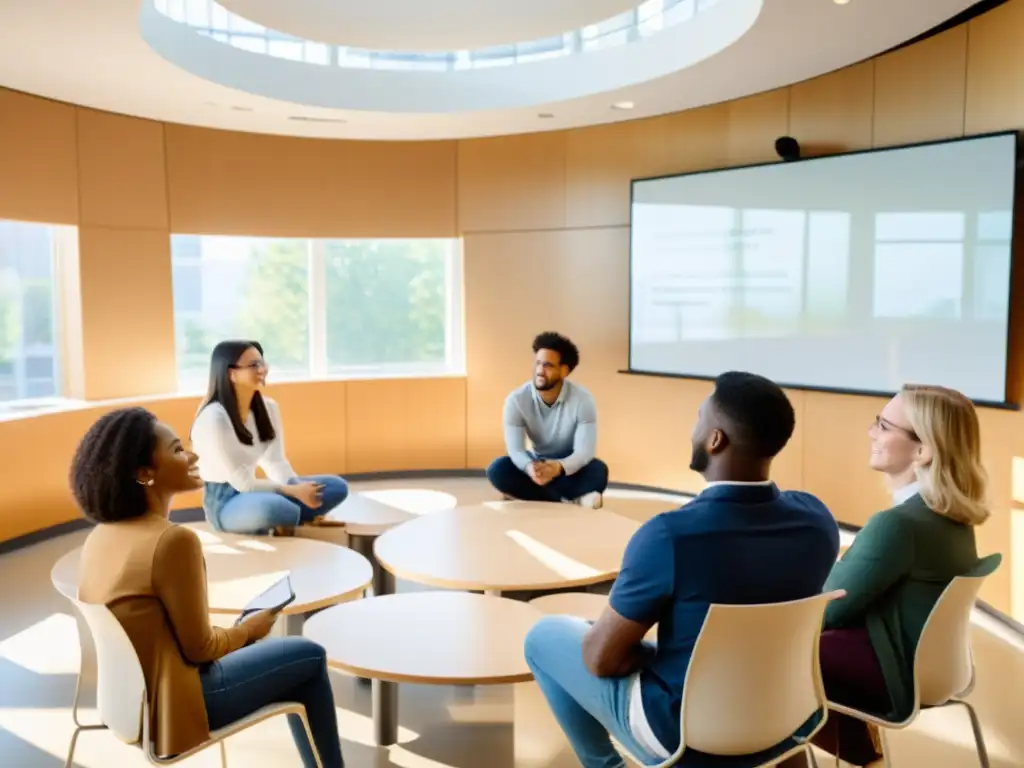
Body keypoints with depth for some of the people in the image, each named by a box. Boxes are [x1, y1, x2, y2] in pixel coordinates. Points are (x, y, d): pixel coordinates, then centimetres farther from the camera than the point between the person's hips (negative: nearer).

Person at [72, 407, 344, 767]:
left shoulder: (99, 536, 0)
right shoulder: (173, 540, -26)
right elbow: (199, 647, -18)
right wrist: (248, 629, 1)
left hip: (129, 692, 8)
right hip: (168, 701, -8)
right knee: (310, 658, 9)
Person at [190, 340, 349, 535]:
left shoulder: (268, 407, 3)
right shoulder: (213, 418, -20)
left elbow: (275, 461, 2)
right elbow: (241, 482, -20)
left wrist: (300, 489, -16)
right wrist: (293, 491, -20)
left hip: (251, 491, 7)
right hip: (224, 501, -7)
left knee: (337, 486, -6)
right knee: (272, 506, -40)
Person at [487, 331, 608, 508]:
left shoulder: (583, 399, -22)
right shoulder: (516, 400, -18)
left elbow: (584, 450, -27)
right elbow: (515, 449, -21)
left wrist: (559, 467, -49)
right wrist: (529, 467, -46)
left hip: (570, 467, -2)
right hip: (537, 463, 3)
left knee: (598, 471, -35)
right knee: (497, 470, -28)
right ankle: (571, 498, -27)